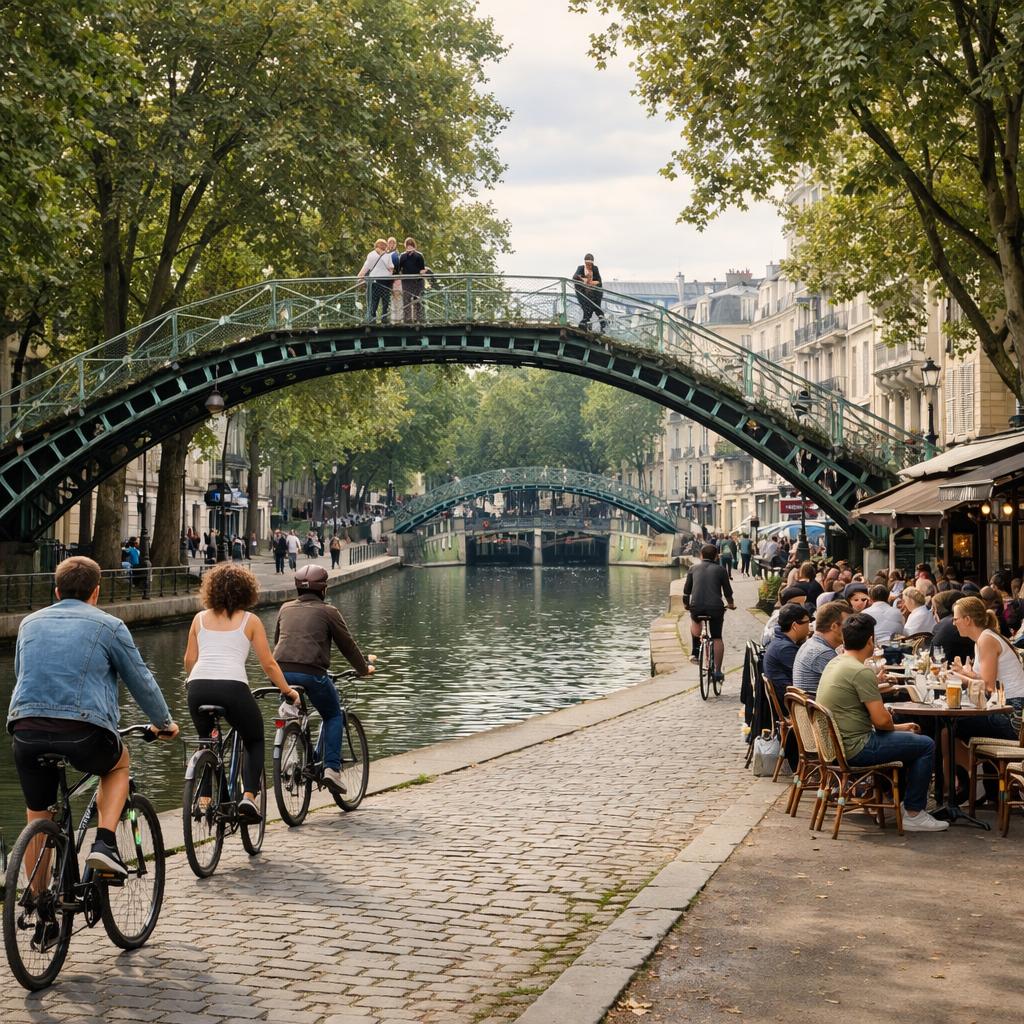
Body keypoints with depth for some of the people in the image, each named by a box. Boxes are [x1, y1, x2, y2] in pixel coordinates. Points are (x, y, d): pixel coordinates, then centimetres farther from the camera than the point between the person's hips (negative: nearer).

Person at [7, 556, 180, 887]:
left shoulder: (30, 623, 20)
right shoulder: (109, 626, 8)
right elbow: (141, 681, 15)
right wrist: (164, 723, 30)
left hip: (27, 732, 3)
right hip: (84, 734, -3)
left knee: (37, 815, 20)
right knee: (119, 762, 28)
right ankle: (105, 843, 10)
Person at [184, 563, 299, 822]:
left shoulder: (200, 618, 20)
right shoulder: (249, 620, 13)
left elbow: (189, 660, 20)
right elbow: (268, 664, 12)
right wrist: (288, 691, 24)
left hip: (198, 687, 3)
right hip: (232, 685, -2)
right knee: (254, 742, 18)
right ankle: (248, 796, -1)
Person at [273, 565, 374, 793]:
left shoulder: (286, 609, 21)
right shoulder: (328, 611, 8)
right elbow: (347, 644, 12)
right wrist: (364, 668, 28)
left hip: (281, 671, 4)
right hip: (311, 672, -4)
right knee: (334, 716, 15)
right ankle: (332, 768, 1)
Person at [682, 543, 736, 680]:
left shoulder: (693, 568, 14)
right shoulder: (720, 570, 11)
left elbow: (687, 589, 17)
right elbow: (727, 590, 15)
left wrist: (685, 604, 34)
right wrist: (731, 603, 34)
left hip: (696, 606, 1)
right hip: (716, 607, -1)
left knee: (695, 620, 35)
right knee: (717, 638, 12)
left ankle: (695, 652, 25)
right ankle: (717, 670, 7)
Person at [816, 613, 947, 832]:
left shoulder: (834, 663, 10)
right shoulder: (861, 672, -20)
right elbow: (882, 720, -21)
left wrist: (897, 727, 21)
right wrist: (894, 726, 3)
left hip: (835, 744, 10)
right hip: (855, 748, -10)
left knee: (907, 735, 26)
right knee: (926, 745, -3)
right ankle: (913, 814, 2)